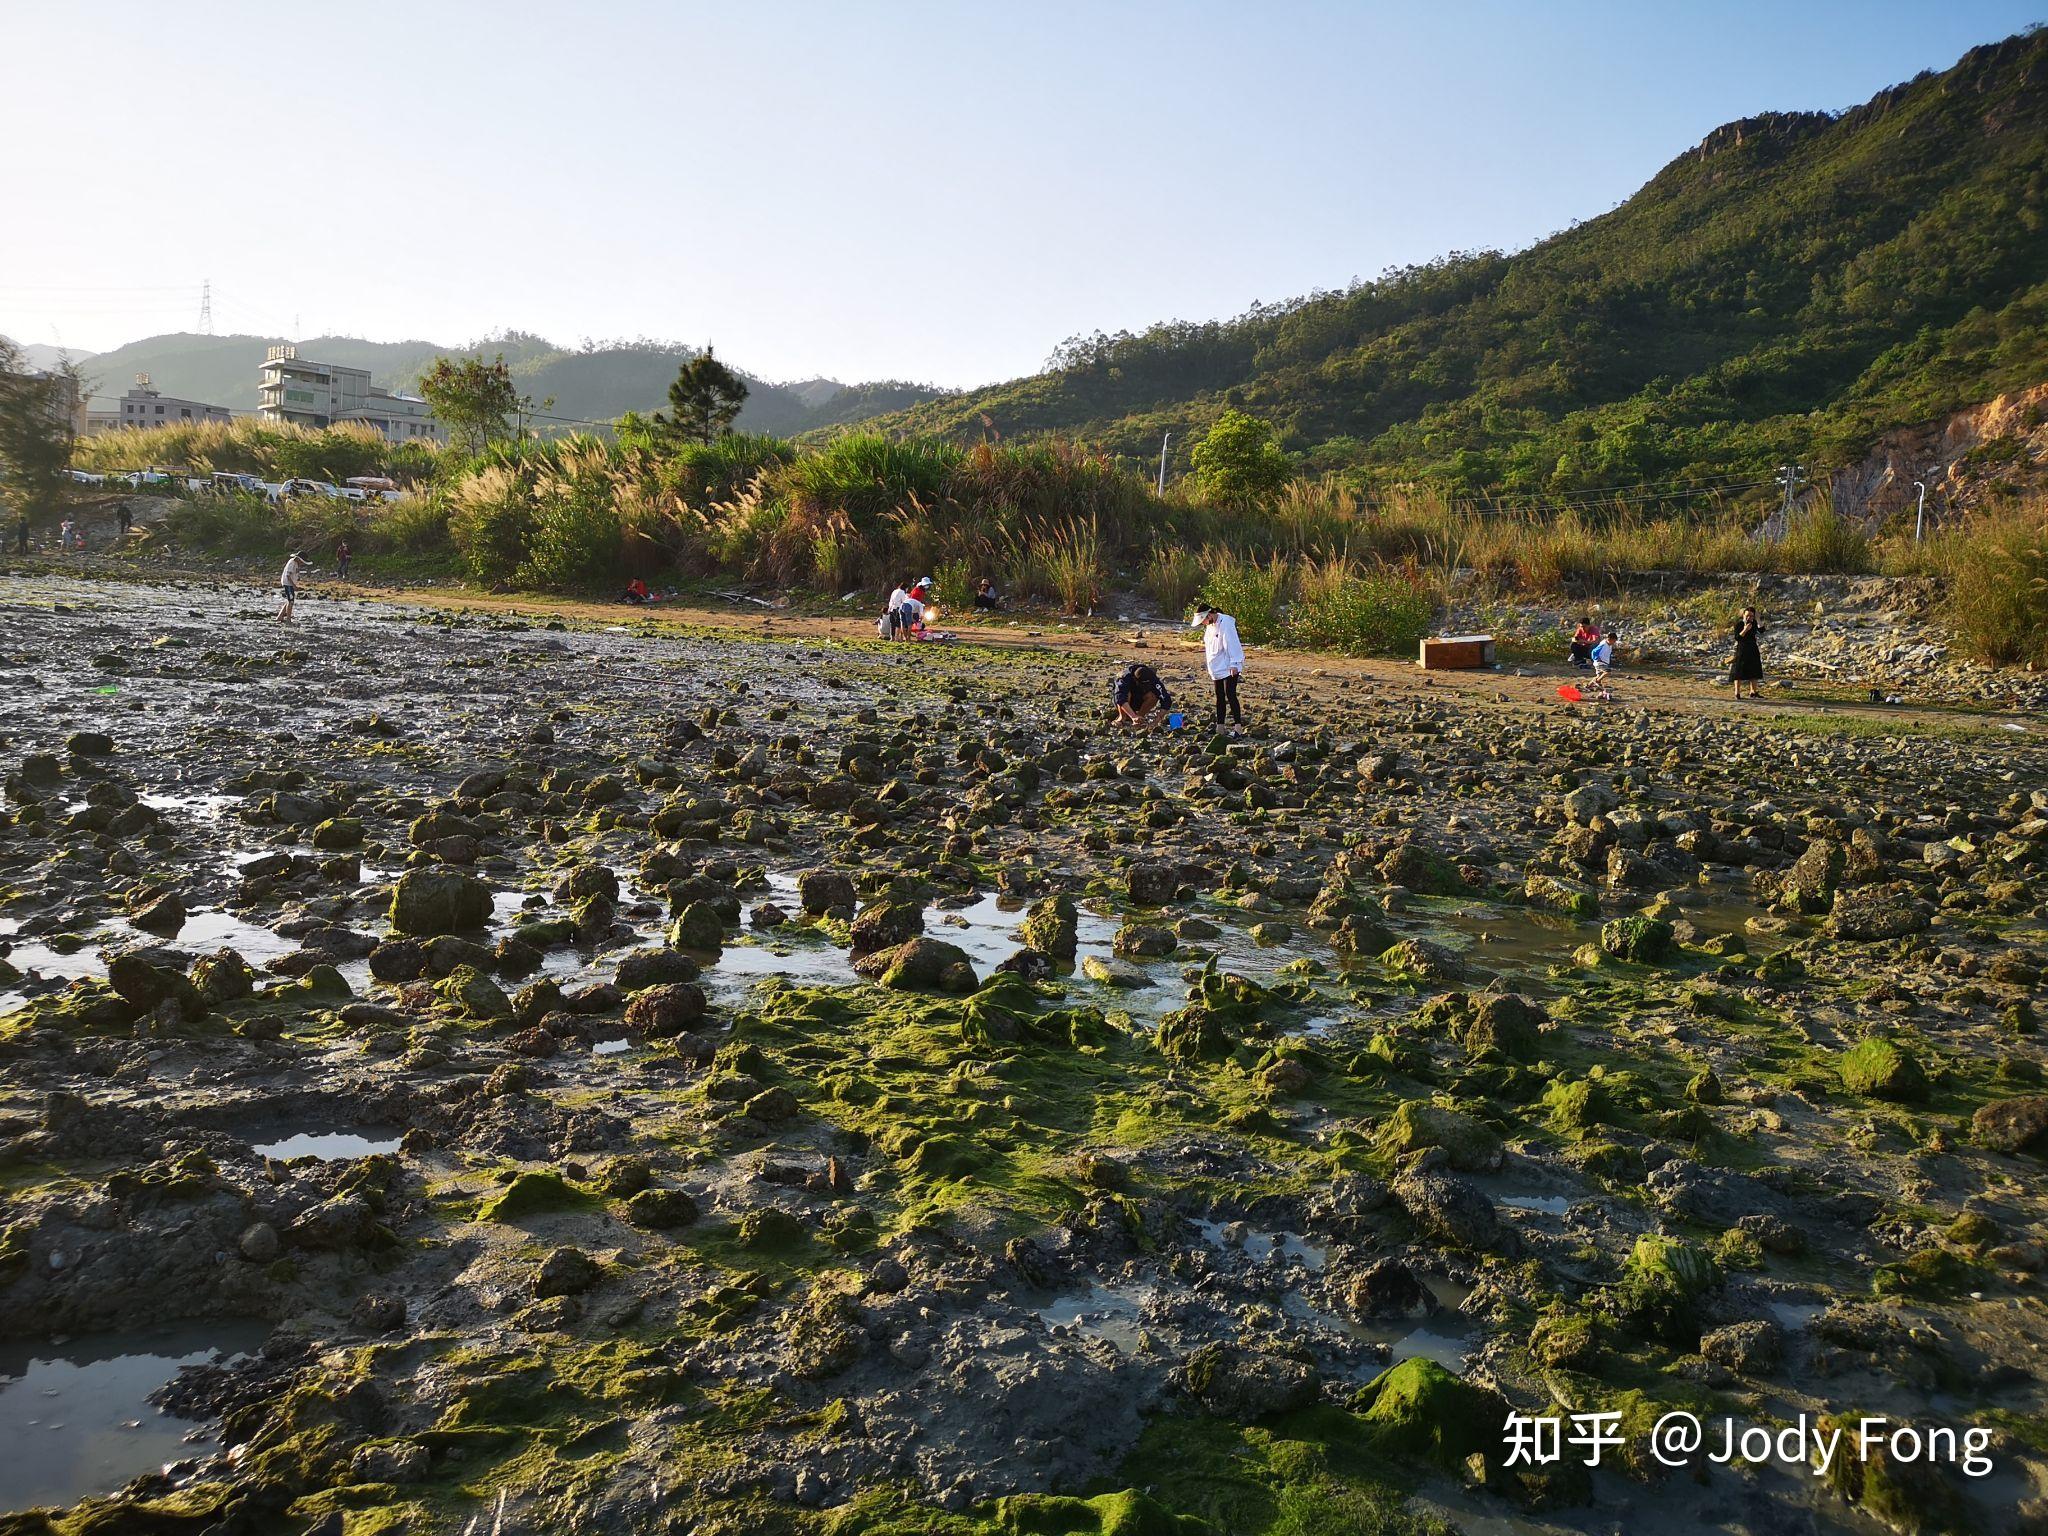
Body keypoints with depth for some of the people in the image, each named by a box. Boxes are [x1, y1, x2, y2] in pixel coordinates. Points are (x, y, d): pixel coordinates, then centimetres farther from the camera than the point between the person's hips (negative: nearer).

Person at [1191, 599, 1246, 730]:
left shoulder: (1225, 623, -17)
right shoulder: (1210, 626, 12)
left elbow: (1232, 644, -19)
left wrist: (1234, 664, -21)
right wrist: (1210, 670, 20)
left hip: (1228, 668, -9)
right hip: (1217, 669, 9)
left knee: (1230, 695, -14)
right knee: (1220, 697, 10)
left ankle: (1238, 726, -15)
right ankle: (1219, 727, 15)